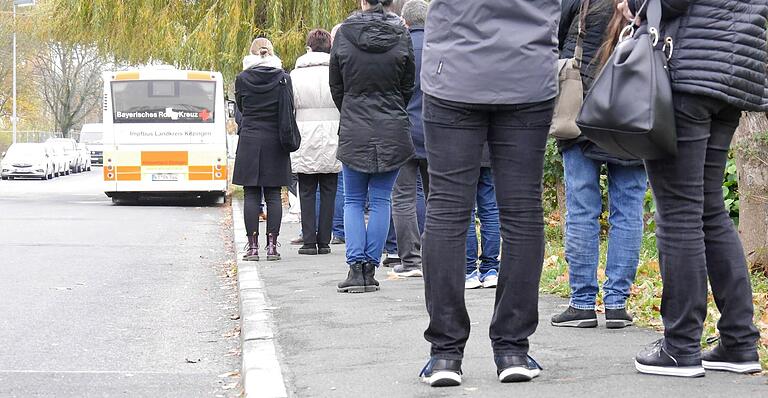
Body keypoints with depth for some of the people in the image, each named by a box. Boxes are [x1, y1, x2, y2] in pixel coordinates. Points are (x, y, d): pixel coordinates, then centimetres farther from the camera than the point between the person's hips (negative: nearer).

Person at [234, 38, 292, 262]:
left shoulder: (243, 79, -3)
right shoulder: (283, 78, -1)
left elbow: (240, 107, 10)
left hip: (250, 140, -1)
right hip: (275, 142, 1)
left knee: (251, 195, 2)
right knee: (273, 195, 4)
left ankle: (253, 246, -1)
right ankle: (272, 245, 2)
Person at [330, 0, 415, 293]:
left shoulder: (343, 34, -5)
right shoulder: (401, 36, -5)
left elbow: (336, 87, 4)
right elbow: (408, 88, 4)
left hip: (354, 132, 0)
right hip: (393, 131, 0)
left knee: (353, 201, 9)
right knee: (381, 201, 6)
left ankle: (357, 267, -4)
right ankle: (370, 269, 4)